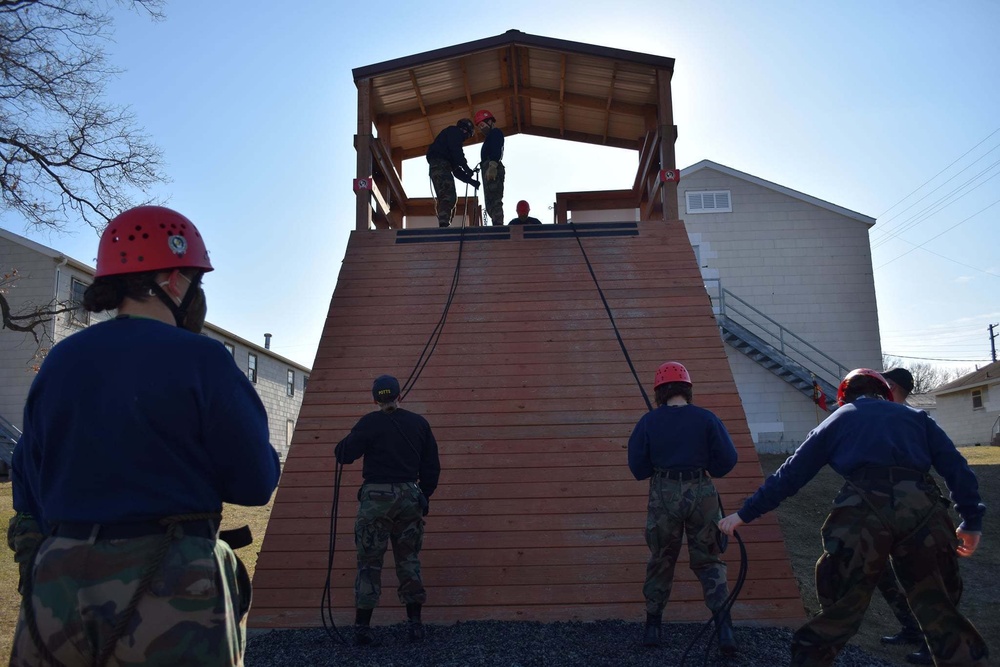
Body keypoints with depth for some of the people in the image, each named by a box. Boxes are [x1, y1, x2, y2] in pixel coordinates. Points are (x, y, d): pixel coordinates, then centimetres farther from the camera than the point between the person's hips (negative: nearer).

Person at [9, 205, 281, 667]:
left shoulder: (57, 364, 3)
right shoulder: (198, 359, -13)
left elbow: (30, 497, 9)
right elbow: (256, 483, -10)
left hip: (55, 594, 5)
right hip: (168, 593, -5)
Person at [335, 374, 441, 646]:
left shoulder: (369, 423, -5)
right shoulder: (418, 423, 6)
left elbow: (344, 455, -9)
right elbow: (432, 466, 9)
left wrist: (344, 443, 13)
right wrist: (424, 496, 20)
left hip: (376, 497, -3)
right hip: (409, 497, 3)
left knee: (369, 563, 5)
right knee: (409, 560, 12)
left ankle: (362, 626, 6)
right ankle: (414, 623, 12)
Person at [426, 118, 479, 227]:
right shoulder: (454, 131, 10)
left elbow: (456, 170, 29)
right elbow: (455, 150, -11)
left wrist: (471, 181, 23)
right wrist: (466, 167, -10)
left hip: (435, 167, 10)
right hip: (441, 164, -10)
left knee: (448, 198, 5)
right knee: (449, 196, -22)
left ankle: (443, 226, -5)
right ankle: (444, 224, -36)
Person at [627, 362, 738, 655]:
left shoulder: (649, 421, -5)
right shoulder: (706, 418, -6)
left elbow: (637, 466, -5)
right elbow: (728, 459, -6)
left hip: (664, 495, 0)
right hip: (701, 492, 0)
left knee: (661, 560, 17)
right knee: (708, 561, 13)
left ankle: (652, 627, 24)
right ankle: (724, 628, 2)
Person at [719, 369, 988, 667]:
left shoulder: (838, 419, 24)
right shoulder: (916, 416, 29)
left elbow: (790, 474, 20)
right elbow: (956, 467, 17)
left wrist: (746, 513, 25)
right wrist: (972, 520, 22)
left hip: (862, 511, -2)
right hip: (923, 508, 2)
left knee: (837, 614, 7)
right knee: (941, 613, 16)